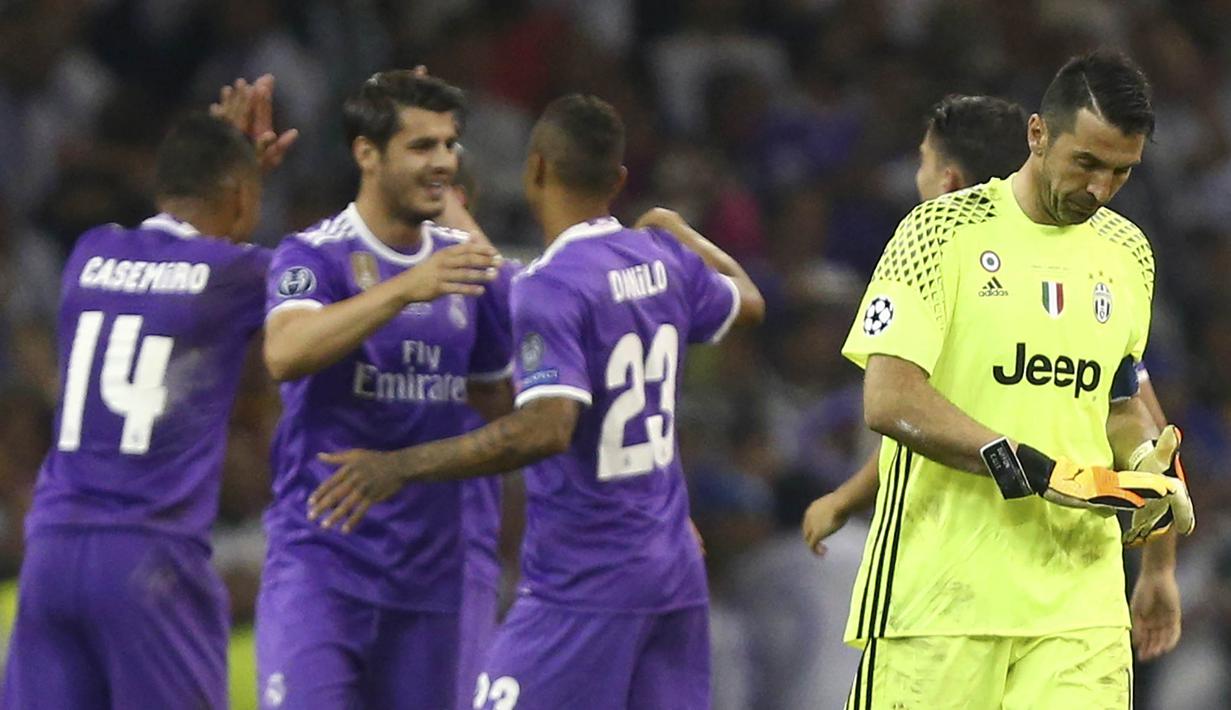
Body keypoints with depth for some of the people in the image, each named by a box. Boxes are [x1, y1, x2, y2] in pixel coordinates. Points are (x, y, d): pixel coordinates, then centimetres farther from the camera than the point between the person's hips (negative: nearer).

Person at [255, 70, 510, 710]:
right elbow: (285, 355, -30)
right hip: (320, 561, -6)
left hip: (427, 576, 6)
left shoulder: (461, 263, 11)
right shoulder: (313, 256, -8)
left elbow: (497, 395, 25)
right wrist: (403, 289, -38)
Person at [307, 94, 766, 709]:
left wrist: (404, 466, -26)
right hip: (673, 576, 8)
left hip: (582, 589, -8)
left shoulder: (550, 288, -17)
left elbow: (547, 428, -29)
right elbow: (746, 302, 30)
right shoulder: (663, 260, 7)